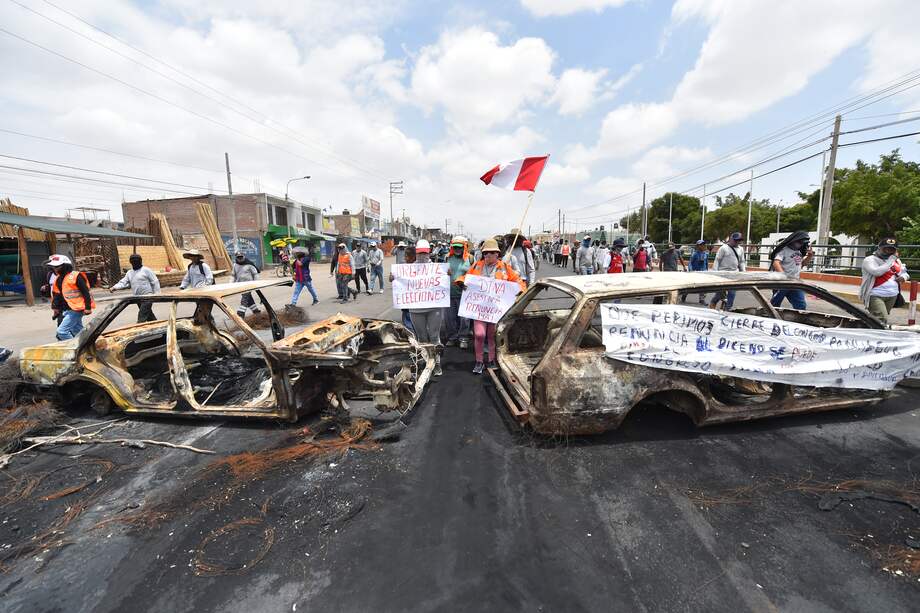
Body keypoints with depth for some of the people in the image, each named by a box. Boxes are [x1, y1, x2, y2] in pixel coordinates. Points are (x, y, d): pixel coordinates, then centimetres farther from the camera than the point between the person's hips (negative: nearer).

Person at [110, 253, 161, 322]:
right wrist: (114, 287, -10)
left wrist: (157, 295, -11)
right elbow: (123, 283, 10)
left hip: (147, 296, -7)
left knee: (142, 316, -13)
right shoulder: (129, 272, 16)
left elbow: (155, 282, -6)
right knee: (149, 314, 15)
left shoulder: (146, 270, -4)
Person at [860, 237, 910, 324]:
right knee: (882, 320, -19)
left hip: (892, 296, 7)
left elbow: (904, 273, 29)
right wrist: (891, 260, -16)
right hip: (875, 296, -7)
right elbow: (877, 272, -24)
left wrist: (904, 277, 4)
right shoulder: (870, 260, -7)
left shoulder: (897, 261, 15)